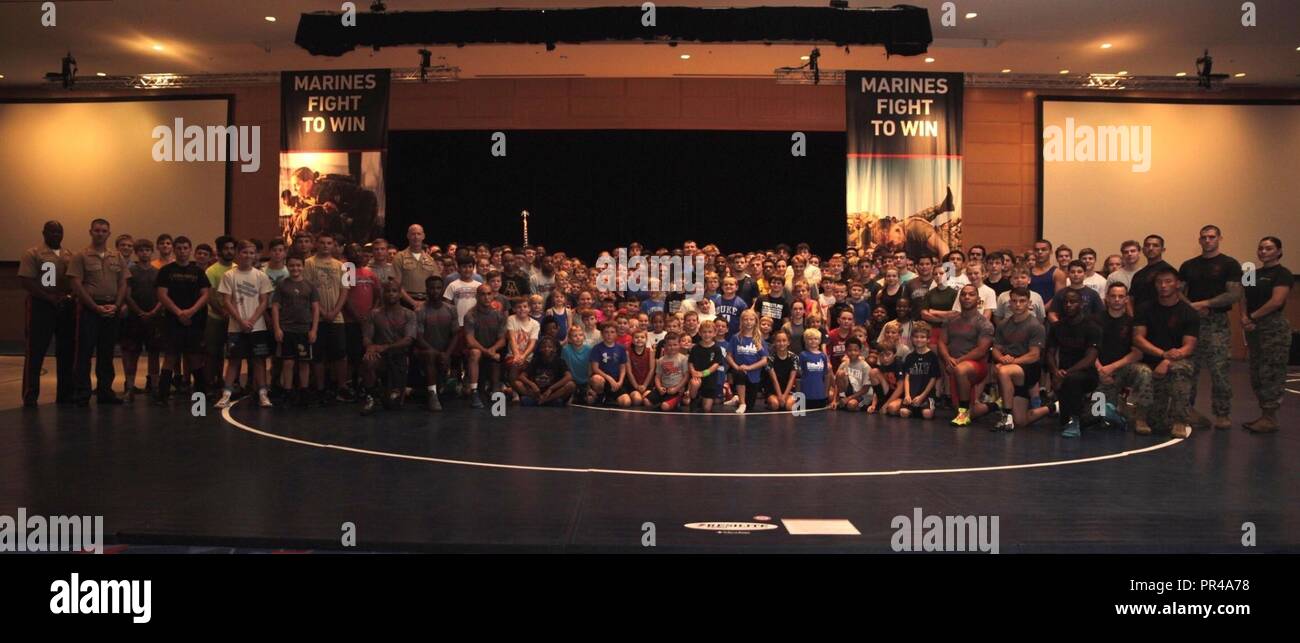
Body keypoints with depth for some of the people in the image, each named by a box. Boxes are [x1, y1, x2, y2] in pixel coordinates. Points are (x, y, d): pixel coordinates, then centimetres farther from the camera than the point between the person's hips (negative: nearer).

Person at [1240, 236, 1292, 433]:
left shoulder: (1282, 274, -7)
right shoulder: (1254, 274, 16)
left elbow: (1276, 301, -18)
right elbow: (1245, 299, 13)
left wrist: (1252, 317, -12)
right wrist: (1244, 318, -6)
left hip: (1274, 327, -8)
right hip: (1253, 329, 8)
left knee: (1271, 373, -6)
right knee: (1257, 374, 9)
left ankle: (1271, 418, -2)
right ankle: (1264, 415, 15)